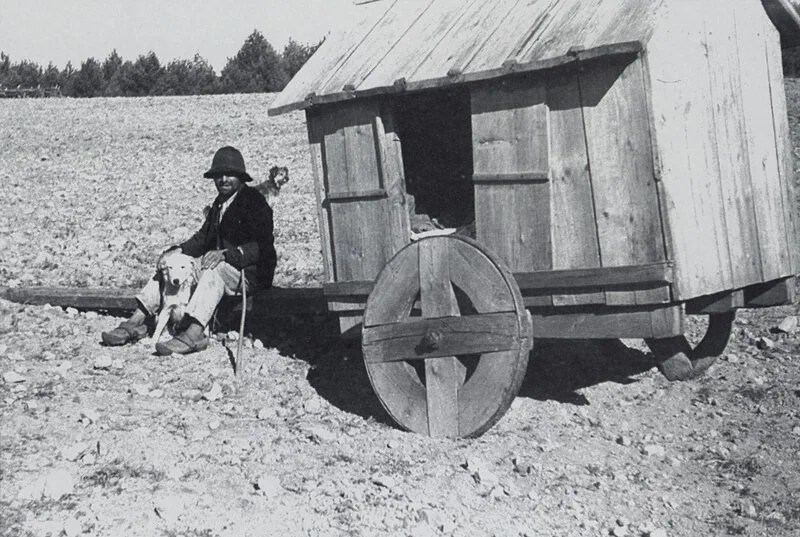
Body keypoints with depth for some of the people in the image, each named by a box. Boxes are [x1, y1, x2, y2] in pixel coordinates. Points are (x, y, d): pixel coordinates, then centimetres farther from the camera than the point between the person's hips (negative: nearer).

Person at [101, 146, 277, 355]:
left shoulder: (254, 201, -9)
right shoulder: (220, 202, 19)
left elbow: (261, 246, -20)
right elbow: (203, 237, 14)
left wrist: (226, 254, -34)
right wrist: (178, 250, -5)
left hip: (250, 272, -9)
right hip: (218, 263, 9)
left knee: (212, 270, -37)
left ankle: (194, 333, -52)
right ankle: (135, 323, -11)